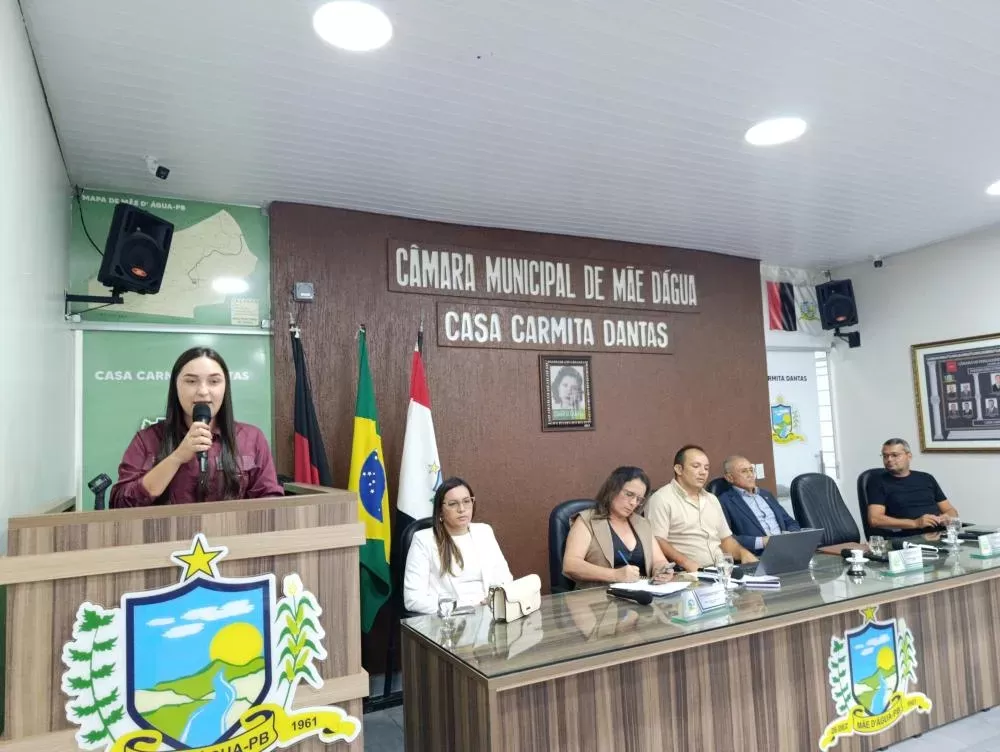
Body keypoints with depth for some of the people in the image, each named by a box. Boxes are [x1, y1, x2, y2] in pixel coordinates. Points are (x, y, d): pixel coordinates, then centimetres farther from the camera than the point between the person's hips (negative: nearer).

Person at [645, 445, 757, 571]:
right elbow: (657, 541, -14)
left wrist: (743, 552, 5)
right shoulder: (662, 499, -4)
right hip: (688, 574, -7)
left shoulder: (712, 499, 22)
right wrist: (685, 562, -27)